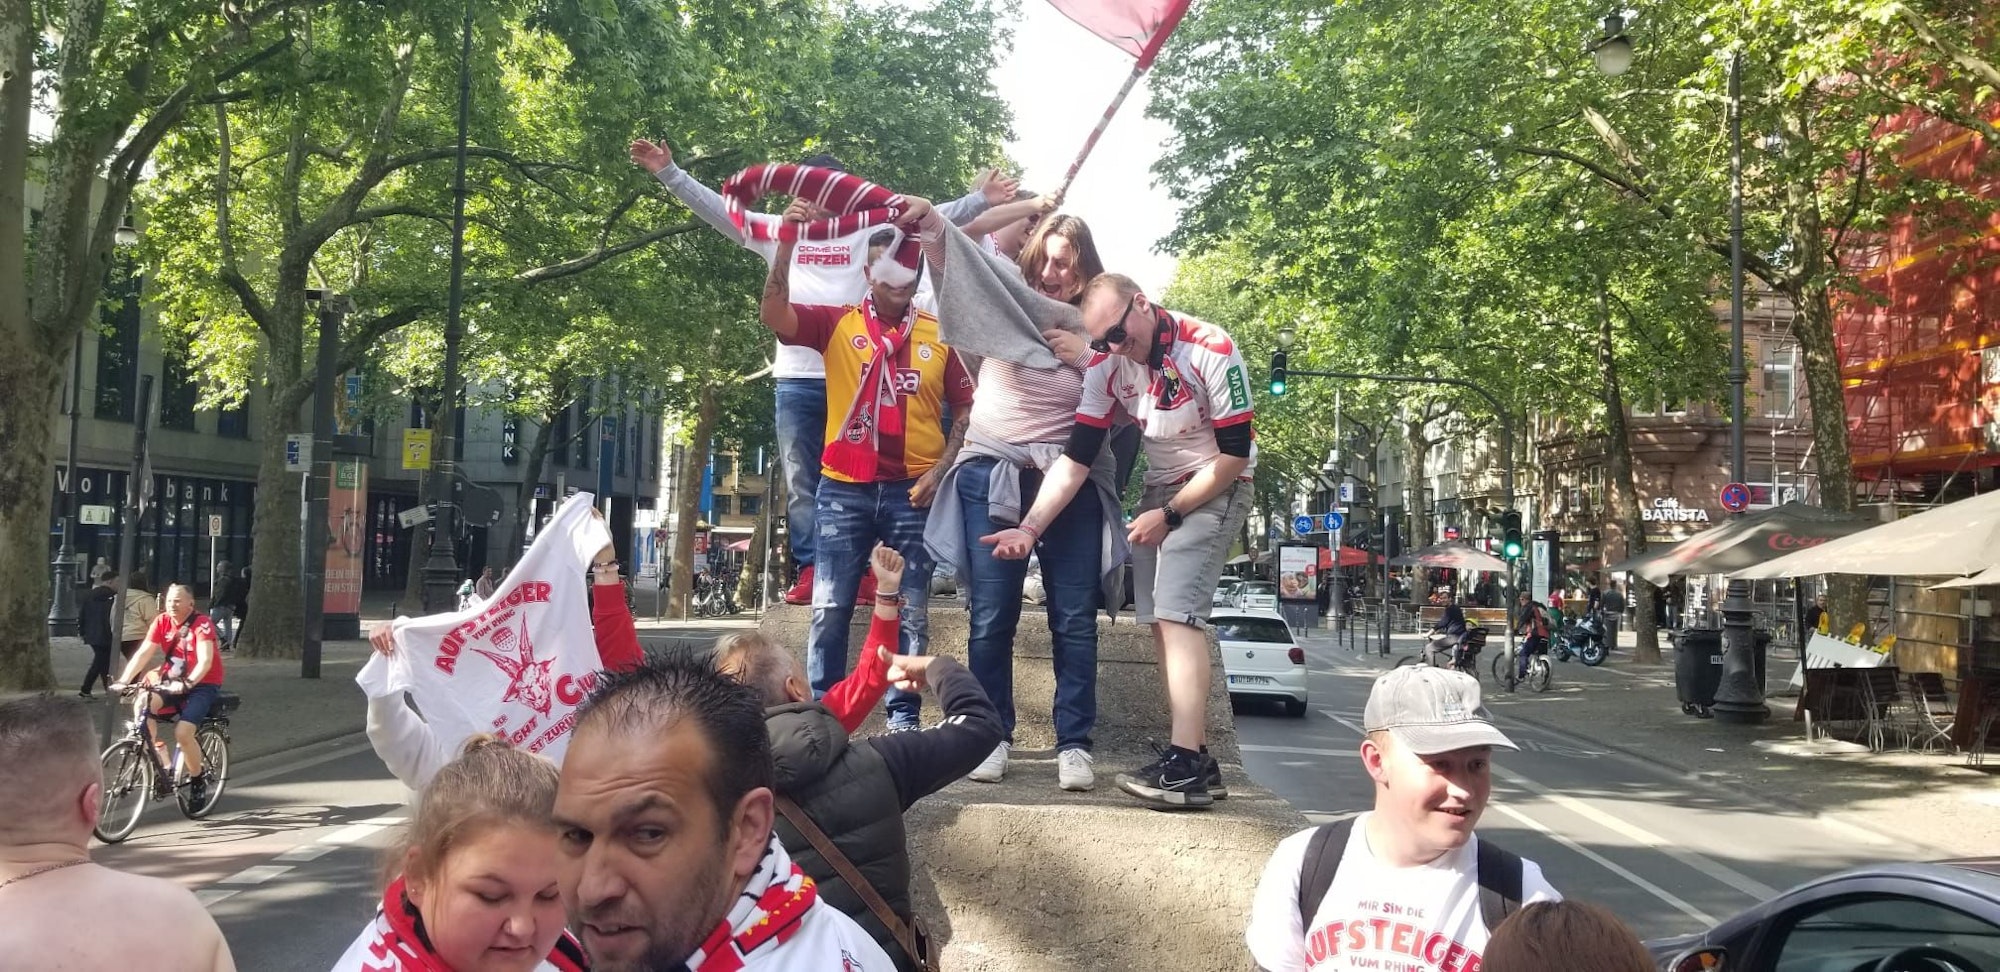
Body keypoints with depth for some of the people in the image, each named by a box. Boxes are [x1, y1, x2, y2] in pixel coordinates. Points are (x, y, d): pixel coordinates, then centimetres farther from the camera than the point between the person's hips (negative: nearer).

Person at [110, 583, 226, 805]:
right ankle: (162, 764, -11)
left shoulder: (202, 624, -17)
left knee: (182, 733, -23)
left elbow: (205, 660, -28)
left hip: (203, 685, -5)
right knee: (143, 704, -24)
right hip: (173, 682, 5)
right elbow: (143, 653, -8)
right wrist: (123, 681, -21)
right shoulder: (162, 622, -2)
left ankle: (198, 778, 4)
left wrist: (187, 683, -43)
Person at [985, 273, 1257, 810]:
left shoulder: (1211, 351, -23)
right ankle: (1195, 759, 11)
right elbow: (1075, 459, -11)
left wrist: (1169, 515, -16)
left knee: (1176, 611, -20)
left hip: (1216, 487, -6)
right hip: (1159, 487, 6)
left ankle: (1184, 766, -24)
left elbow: (1235, 454, -18)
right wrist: (1029, 528, -22)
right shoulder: (1106, 367, -9)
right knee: (1162, 622, 4)